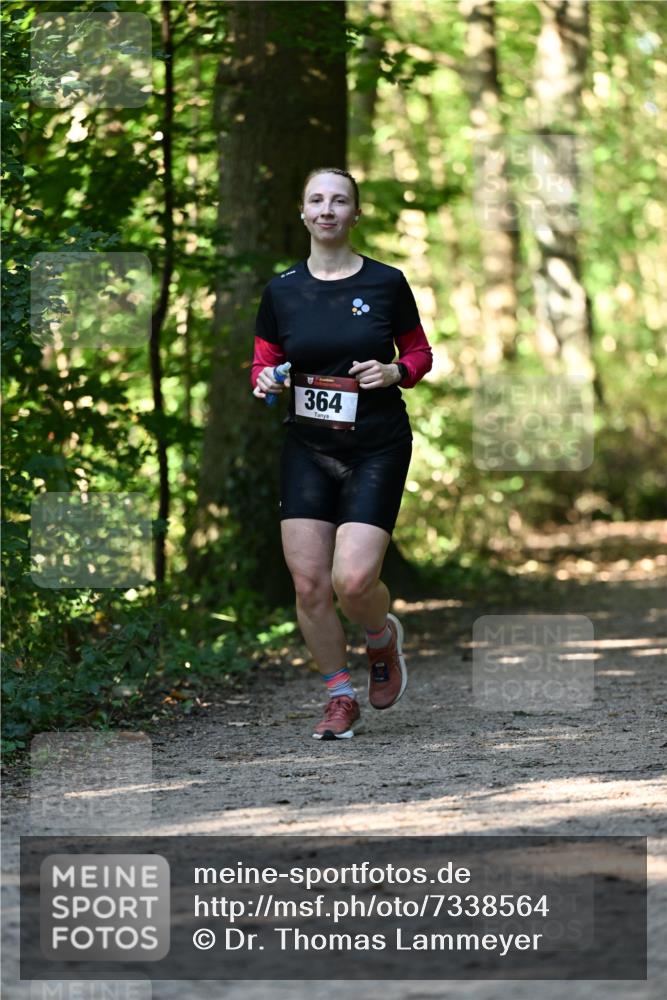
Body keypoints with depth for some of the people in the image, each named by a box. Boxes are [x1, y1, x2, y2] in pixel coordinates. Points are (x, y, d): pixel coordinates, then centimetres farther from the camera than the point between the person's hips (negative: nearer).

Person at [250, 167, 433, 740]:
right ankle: (341, 697, 14)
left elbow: (420, 354, 8)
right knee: (309, 583, -5)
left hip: (377, 450, -2)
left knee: (353, 581, -15)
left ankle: (384, 637, 20)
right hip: (307, 450, 3)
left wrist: (394, 372, -13)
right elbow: (263, 364, 11)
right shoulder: (281, 291, 3)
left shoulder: (386, 283, -2)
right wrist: (265, 381, -12)